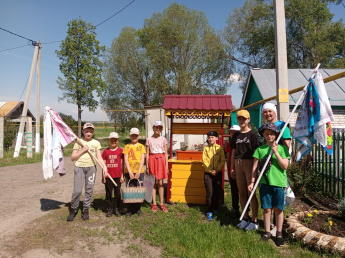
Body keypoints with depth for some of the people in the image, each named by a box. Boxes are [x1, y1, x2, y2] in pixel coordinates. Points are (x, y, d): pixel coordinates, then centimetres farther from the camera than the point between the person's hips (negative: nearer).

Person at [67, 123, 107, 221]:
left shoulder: (96, 143, 7)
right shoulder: (78, 142, 4)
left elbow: (99, 157, 3)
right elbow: (72, 158, 2)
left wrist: (104, 166, -12)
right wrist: (82, 151, -10)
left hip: (91, 168, 1)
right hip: (79, 167, -1)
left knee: (89, 190, 4)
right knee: (77, 190, -7)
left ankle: (85, 210, 18)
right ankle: (73, 210, 12)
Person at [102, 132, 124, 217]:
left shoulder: (120, 151, 1)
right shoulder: (106, 151, 4)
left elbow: (122, 164, 3)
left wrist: (122, 176, 0)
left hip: (117, 176, -1)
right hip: (108, 176, 1)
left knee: (117, 193, 6)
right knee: (108, 193, 8)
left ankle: (116, 209, 19)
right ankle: (109, 209, 21)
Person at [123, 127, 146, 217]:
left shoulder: (141, 146, 6)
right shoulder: (127, 146, 6)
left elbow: (142, 160, -1)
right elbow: (126, 160, -1)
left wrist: (139, 172, -11)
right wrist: (130, 172, -11)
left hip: (139, 172, 0)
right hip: (129, 172, 0)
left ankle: (138, 208, 18)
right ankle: (129, 210, 13)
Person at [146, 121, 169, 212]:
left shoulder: (163, 139, 6)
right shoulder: (149, 139, 4)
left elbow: (166, 153, 6)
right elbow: (147, 154, 4)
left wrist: (166, 166, 1)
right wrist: (147, 166, -1)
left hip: (161, 160, 0)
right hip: (152, 160, 0)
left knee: (160, 183, 3)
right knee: (153, 183, 4)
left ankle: (162, 204, 13)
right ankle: (154, 204, 13)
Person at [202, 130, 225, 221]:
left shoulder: (220, 148, 2)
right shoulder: (206, 148, 3)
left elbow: (223, 161, -2)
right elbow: (204, 161, -2)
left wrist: (217, 170, -13)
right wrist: (210, 170, -11)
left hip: (218, 173, 1)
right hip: (208, 173, -1)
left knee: (217, 192, 8)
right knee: (209, 193, 0)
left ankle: (215, 208, 26)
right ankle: (209, 212, 9)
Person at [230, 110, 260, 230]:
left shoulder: (252, 134, -2)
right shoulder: (236, 135, 13)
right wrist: (232, 168, 11)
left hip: (249, 163, -5)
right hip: (238, 165, 5)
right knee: (242, 193, 11)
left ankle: (254, 221, 11)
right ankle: (245, 219, 24)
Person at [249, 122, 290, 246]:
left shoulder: (282, 148, 1)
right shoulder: (260, 149, 5)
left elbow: (285, 166, -6)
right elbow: (255, 167, 5)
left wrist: (276, 152, -13)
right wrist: (252, 182, 2)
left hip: (279, 182, -1)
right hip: (265, 182, 1)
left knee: (278, 208, 8)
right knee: (267, 208, 8)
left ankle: (279, 233, 23)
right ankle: (267, 232, 22)